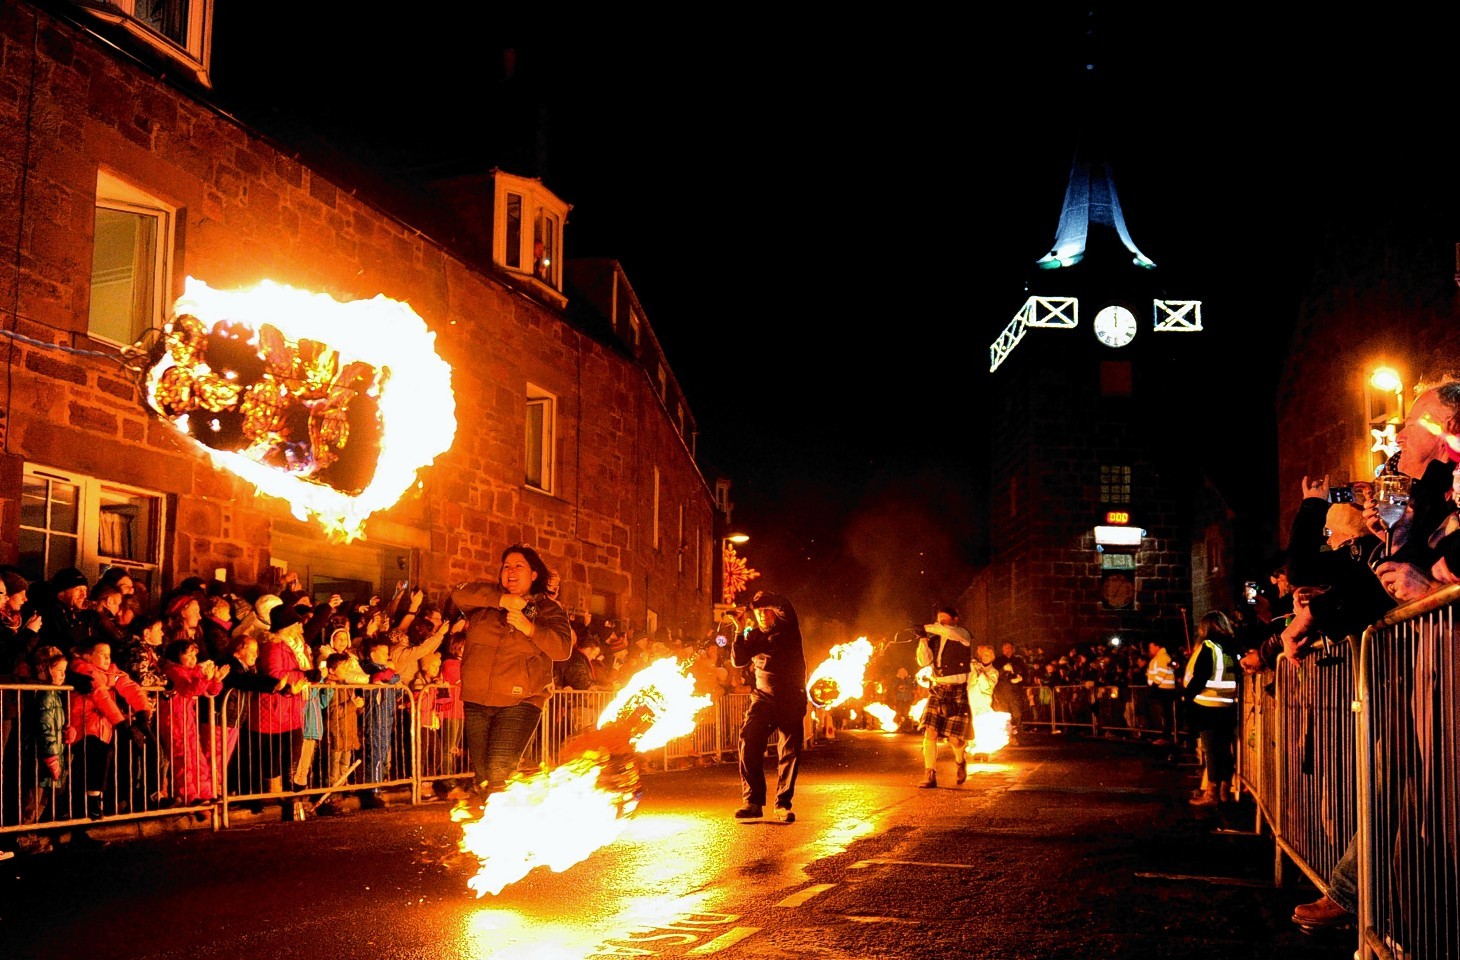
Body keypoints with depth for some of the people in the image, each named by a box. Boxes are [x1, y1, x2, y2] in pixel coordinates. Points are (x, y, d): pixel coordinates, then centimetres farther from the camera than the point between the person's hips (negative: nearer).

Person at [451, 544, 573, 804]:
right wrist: (501, 599, -16)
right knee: (481, 775, 7)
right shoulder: (486, 601, 13)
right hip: (476, 701, 4)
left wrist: (531, 628, -24)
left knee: (499, 771, -19)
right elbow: (459, 594, -7)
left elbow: (563, 648, -8)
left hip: (520, 702, -4)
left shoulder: (548, 609, 5)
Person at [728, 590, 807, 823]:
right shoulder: (754, 635, 10)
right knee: (749, 742, -17)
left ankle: (783, 805, 11)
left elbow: (785, 608, -18)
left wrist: (765, 597, -9)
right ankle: (753, 802, -16)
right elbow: (738, 661, -1)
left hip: (792, 701, -1)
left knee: (790, 753, -1)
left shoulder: (788, 629, 2)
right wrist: (740, 632, -8)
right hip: (764, 697, 1)